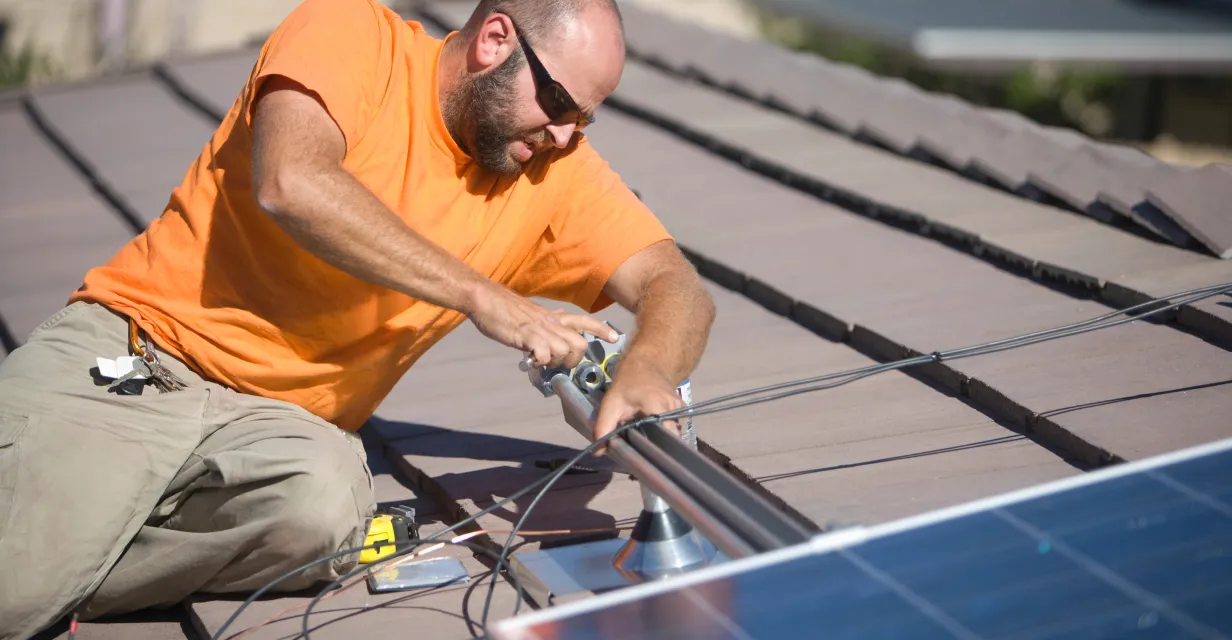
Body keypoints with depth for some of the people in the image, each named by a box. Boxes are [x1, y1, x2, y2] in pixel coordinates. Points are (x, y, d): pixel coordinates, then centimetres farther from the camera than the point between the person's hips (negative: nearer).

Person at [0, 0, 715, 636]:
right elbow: (290, 182, -23)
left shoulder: (557, 170, 7)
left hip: (279, 419, 5)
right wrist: (484, 298, -22)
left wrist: (645, 373, -22)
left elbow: (678, 288, 2)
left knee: (328, 497, -33)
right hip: (122, 352, -4)